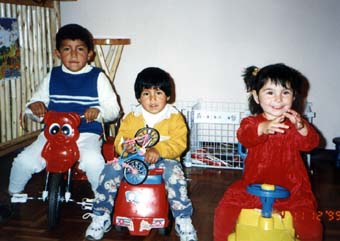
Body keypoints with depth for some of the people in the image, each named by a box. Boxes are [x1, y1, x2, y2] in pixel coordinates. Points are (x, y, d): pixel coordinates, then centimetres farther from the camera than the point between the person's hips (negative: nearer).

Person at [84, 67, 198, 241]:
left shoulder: (174, 117, -1)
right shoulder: (131, 117, 6)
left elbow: (179, 143, -12)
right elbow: (120, 139, 4)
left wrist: (159, 150, -30)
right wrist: (124, 146, -22)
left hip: (163, 160, -2)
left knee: (174, 173, -34)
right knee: (110, 171, -19)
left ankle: (183, 221, -18)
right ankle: (101, 217, -1)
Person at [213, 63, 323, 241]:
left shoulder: (295, 123, 3)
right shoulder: (251, 122, -2)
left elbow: (310, 143, -12)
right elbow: (244, 137, -24)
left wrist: (301, 128, -34)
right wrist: (263, 128, -46)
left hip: (290, 188, 0)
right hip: (254, 184, 0)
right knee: (225, 210, -12)